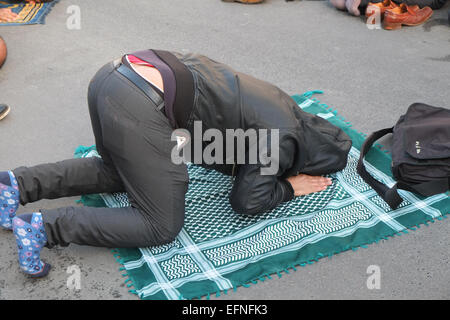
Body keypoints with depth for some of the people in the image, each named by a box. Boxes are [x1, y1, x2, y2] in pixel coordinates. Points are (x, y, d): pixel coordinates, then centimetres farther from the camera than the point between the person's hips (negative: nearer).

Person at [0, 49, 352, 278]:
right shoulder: (283, 138, 0)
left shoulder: (279, 101, 25)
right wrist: (289, 187, 19)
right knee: (162, 226, 4)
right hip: (139, 108, -9)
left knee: (120, 173, 31)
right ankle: (43, 228, -3)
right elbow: (246, 202, 5)